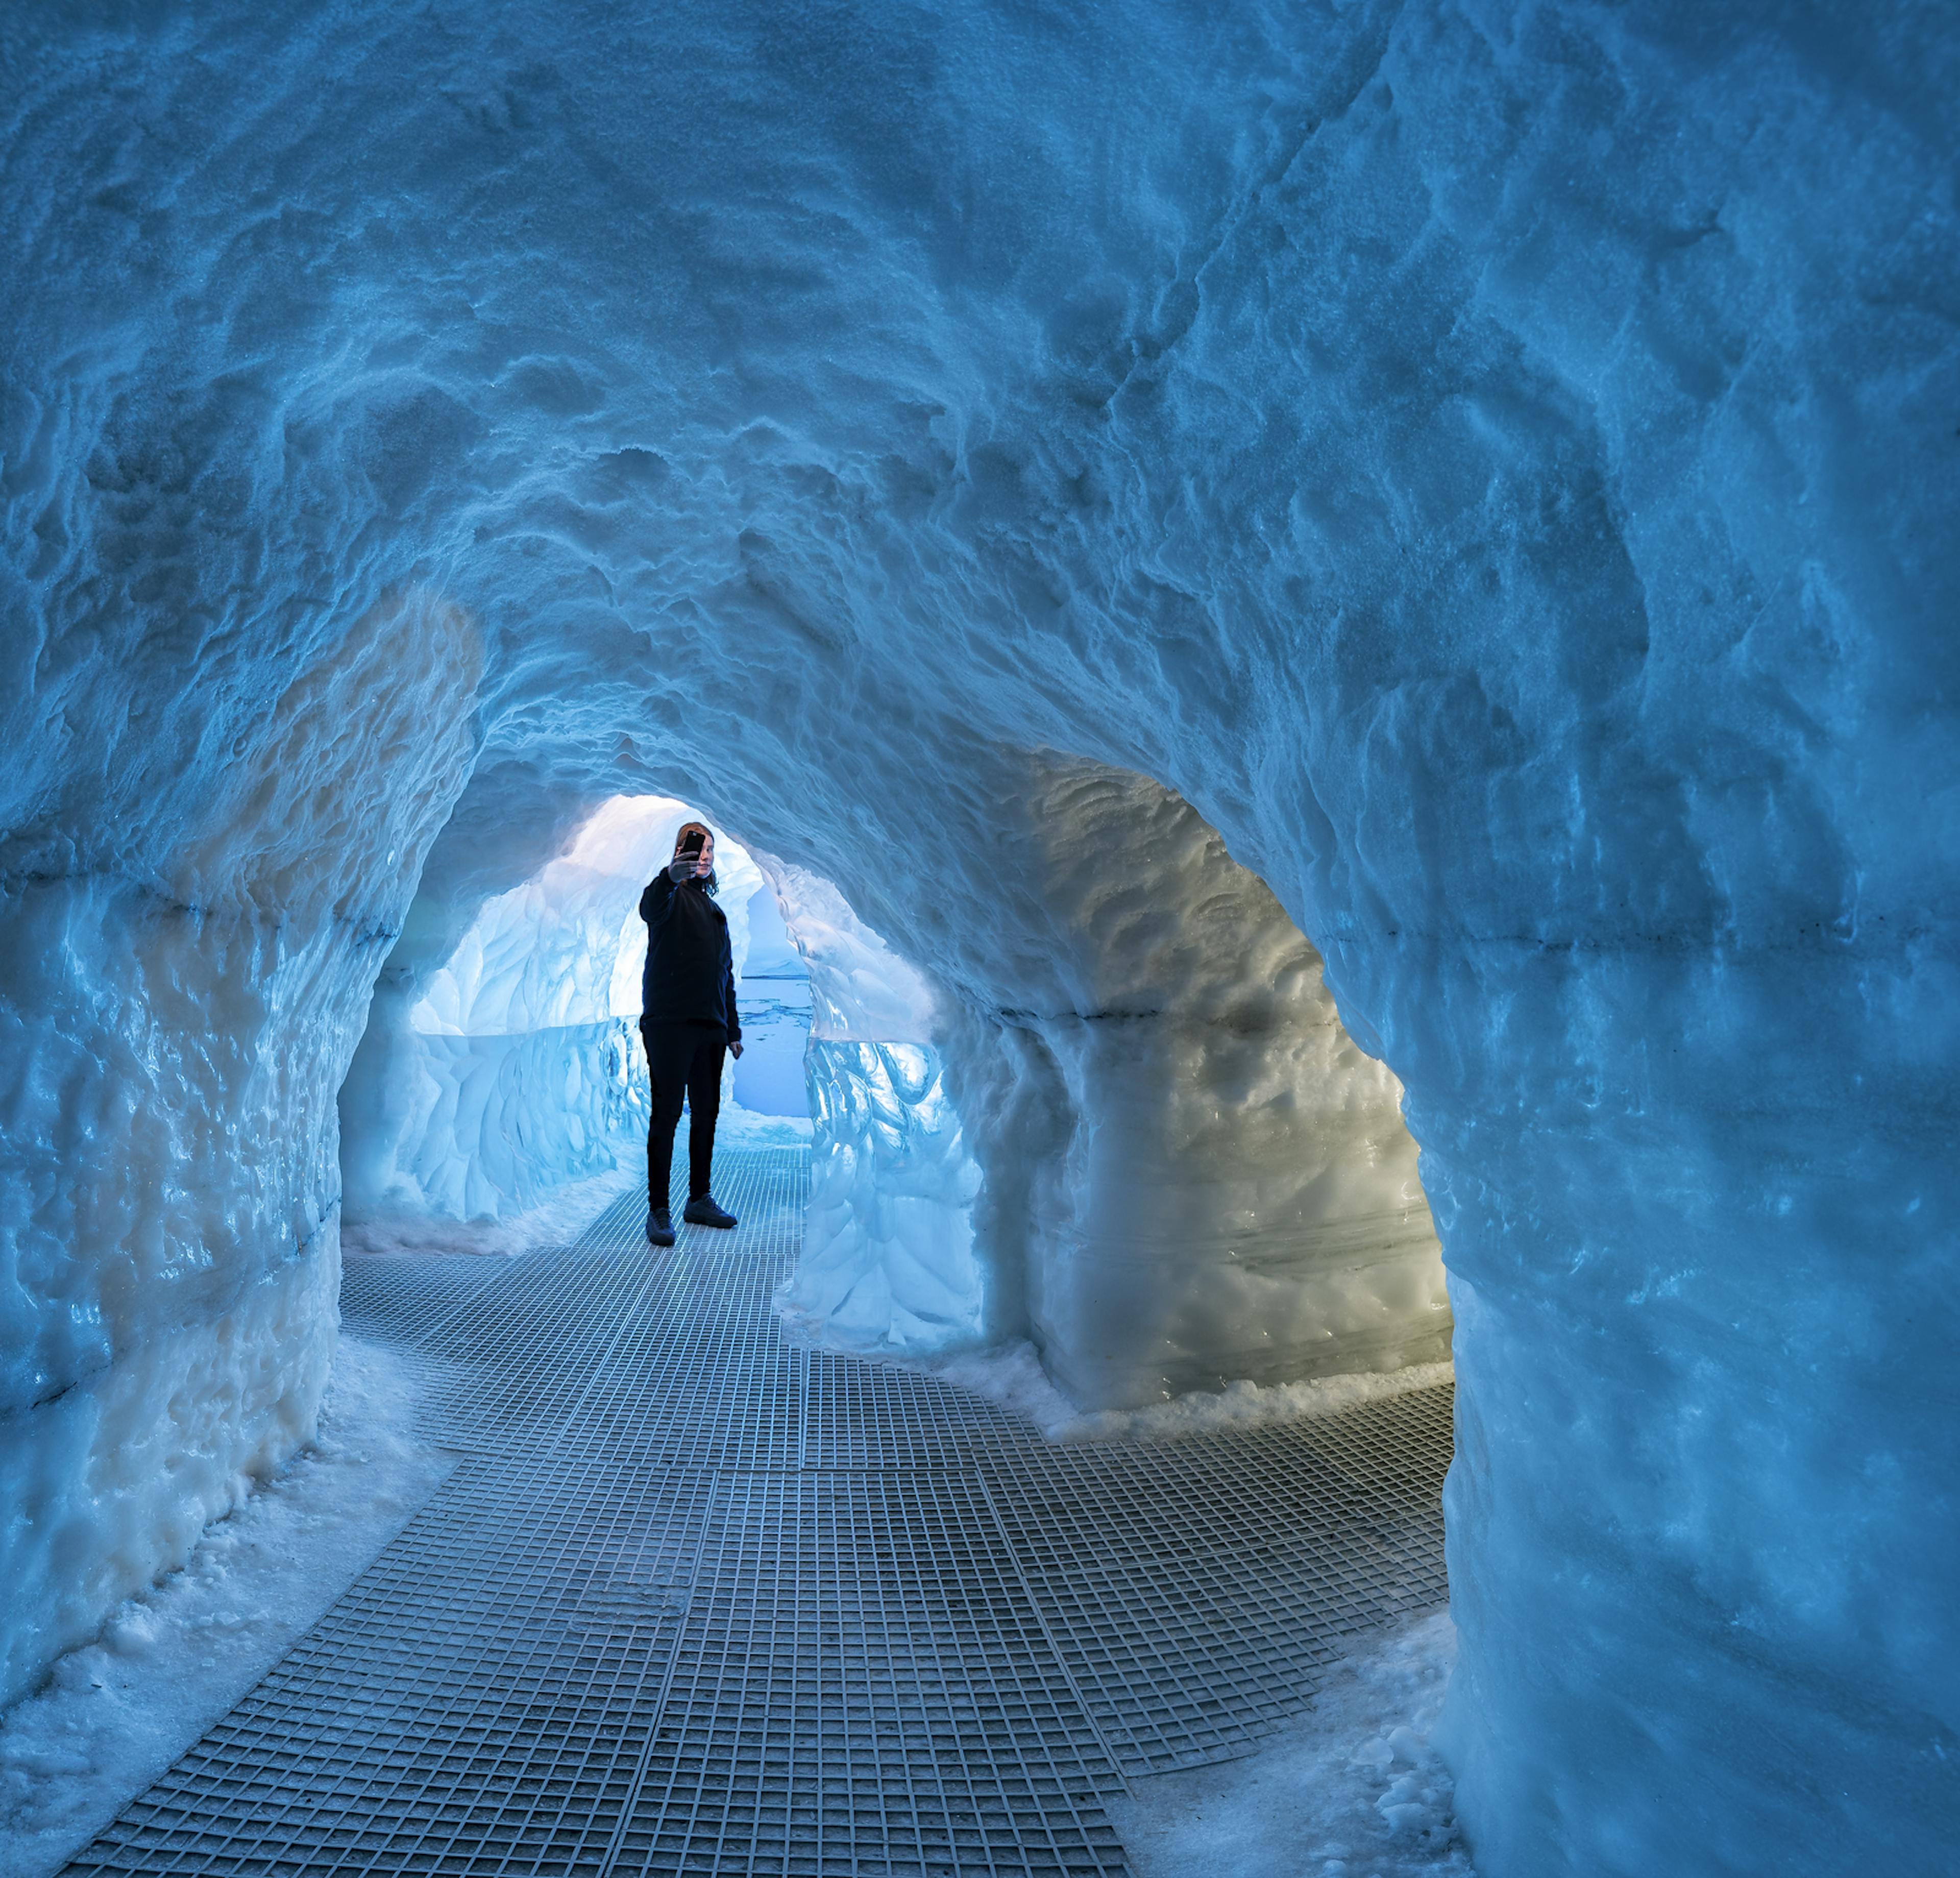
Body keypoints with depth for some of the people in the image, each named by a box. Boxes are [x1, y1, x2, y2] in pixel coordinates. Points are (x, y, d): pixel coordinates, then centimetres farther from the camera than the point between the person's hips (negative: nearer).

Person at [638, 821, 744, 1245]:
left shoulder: (714, 910, 21)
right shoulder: (672, 896, 0)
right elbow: (650, 908, -27)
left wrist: (733, 1028, 22)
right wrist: (670, 876, -49)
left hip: (710, 1026, 7)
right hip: (669, 1023, -7)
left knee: (706, 1114, 11)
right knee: (667, 1113, -6)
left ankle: (700, 1199, 21)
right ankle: (658, 1210, -3)